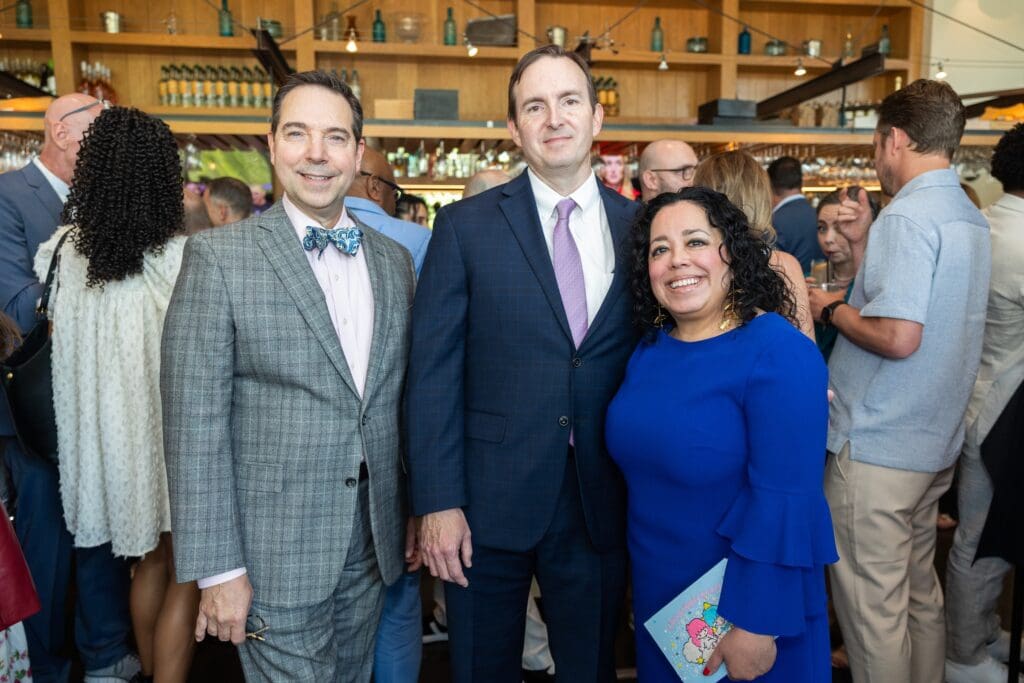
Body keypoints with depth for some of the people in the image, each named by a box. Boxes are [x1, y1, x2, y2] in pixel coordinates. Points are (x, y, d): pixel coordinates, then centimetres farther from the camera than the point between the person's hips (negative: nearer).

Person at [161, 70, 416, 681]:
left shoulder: (394, 260, 5)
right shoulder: (219, 256, -9)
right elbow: (194, 424, -12)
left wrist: (420, 511, 11)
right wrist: (217, 568, -12)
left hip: (374, 542, 5)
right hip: (275, 552, -4)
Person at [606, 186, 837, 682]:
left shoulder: (780, 353, -21)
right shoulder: (649, 349, 0)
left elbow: (784, 502, -23)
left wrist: (756, 625, -22)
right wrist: (639, 576, 10)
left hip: (743, 599, -6)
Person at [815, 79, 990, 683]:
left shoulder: (907, 216, -18)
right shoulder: (973, 219, 11)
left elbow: (898, 336, -26)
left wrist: (832, 310, -10)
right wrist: (855, 294, 15)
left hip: (877, 447, -9)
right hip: (938, 440, 9)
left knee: (871, 604, 4)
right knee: (920, 588, 22)